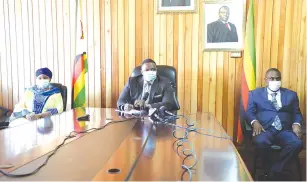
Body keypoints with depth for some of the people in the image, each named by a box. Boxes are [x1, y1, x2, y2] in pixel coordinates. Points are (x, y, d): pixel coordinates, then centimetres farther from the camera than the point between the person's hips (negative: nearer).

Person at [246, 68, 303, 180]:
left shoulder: (291, 94, 21)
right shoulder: (255, 93, 15)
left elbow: (297, 113, 18)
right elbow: (249, 112, 8)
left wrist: (296, 124, -5)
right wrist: (255, 122, -14)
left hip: (285, 130, 2)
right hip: (264, 129, -2)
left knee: (297, 144, -29)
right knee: (261, 142, -35)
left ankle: (273, 173, -13)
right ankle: (268, 169, -6)